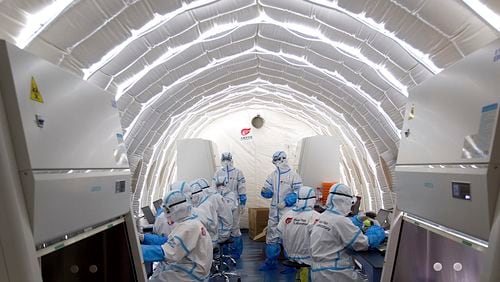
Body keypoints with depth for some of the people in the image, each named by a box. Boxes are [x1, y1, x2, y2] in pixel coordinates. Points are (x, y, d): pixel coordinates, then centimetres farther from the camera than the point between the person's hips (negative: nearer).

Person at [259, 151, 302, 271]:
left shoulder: (293, 175, -6)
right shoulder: (272, 175, 7)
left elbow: (297, 193, -10)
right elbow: (268, 193, 8)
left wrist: (285, 202, -18)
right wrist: (265, 191, -14)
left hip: (288, 211, -5)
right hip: (274, 211, 5)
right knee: (271, 236, 13)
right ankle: (271, 261, 29)